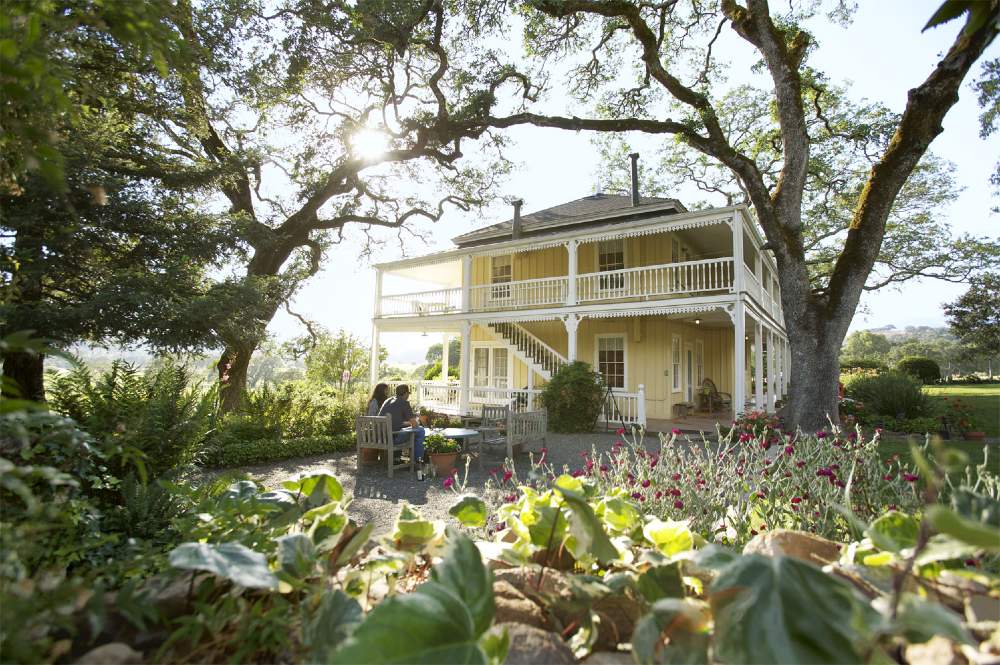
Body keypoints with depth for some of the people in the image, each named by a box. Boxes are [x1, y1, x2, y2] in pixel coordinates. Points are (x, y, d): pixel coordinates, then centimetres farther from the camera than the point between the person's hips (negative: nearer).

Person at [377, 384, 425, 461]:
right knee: (420, 430, 8)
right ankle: (417, 459, 15)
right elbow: (414, 425, -4)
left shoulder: (388, 401, 16)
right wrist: (417, 422, 19)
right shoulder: (404, 403, -6)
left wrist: (409, 422, 31)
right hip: (393, 437, -8)